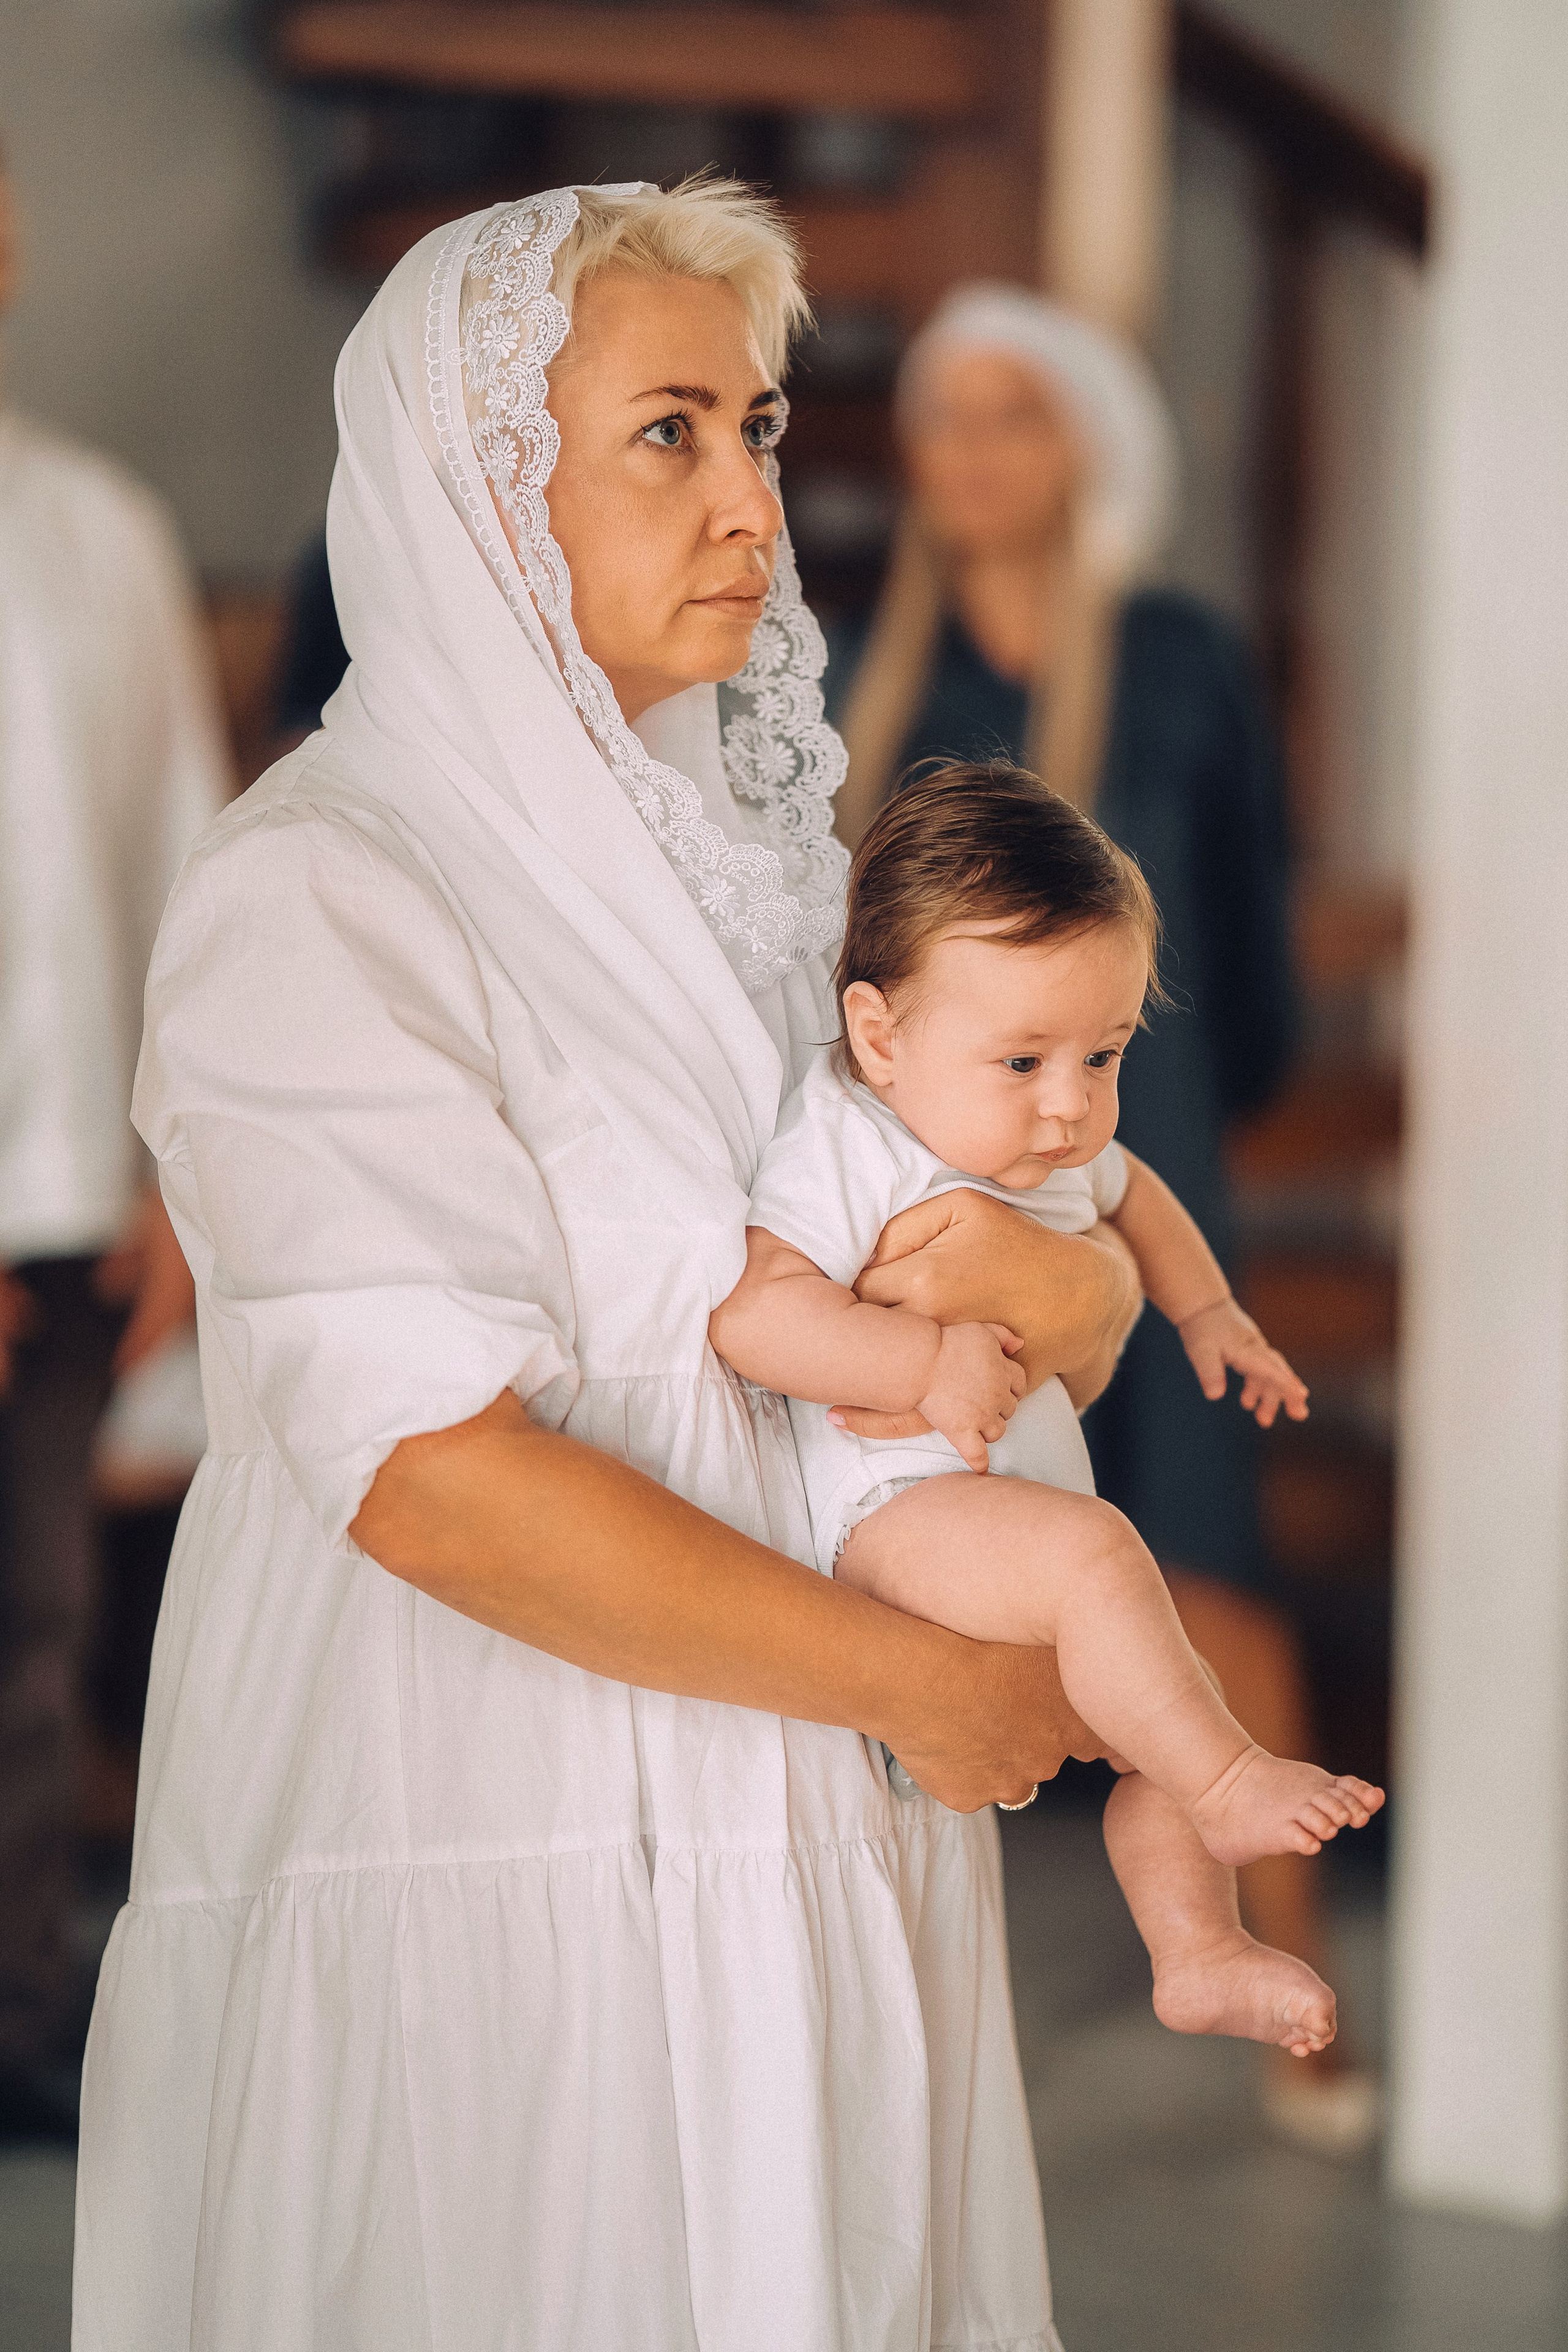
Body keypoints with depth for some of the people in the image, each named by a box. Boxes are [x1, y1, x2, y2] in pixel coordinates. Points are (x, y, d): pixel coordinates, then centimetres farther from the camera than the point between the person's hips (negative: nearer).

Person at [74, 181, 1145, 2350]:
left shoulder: (748, 861, 11)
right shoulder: (315, 900, -11)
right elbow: (434, 1477, -21)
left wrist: (1071, 1286, -9)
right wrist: (925, 1683, -14)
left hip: (803, 1850, 7)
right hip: (487, 1871, -6)